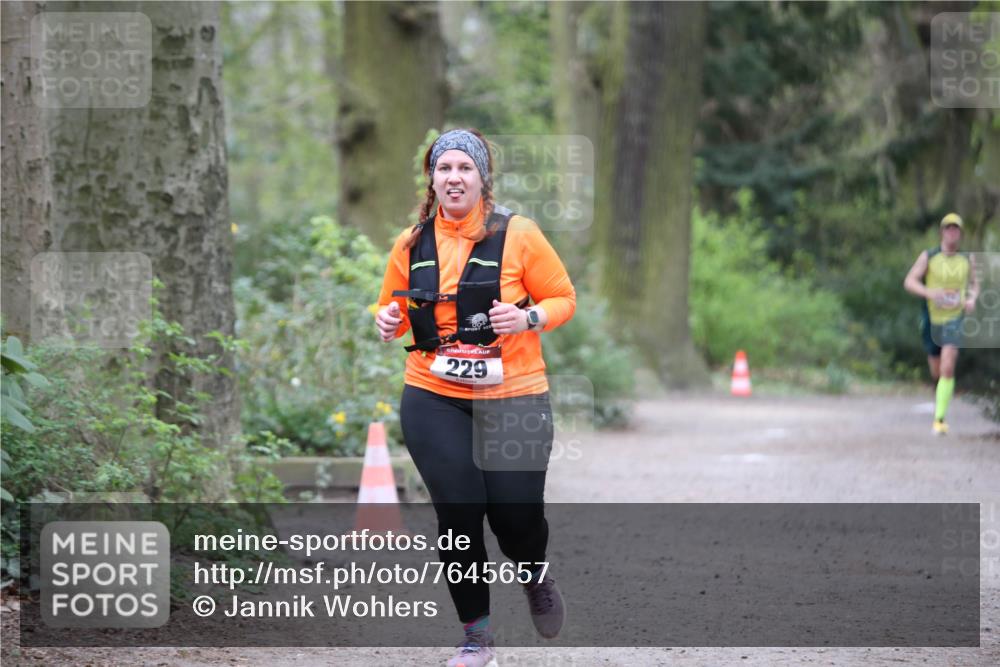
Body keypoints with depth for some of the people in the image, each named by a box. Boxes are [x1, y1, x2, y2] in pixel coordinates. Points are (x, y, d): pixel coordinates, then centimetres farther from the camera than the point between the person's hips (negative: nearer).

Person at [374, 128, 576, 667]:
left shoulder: (518, 235, -5)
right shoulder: (411, 244, 4)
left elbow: (563, 298, 1)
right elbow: (394, 309, 18)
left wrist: (529, 319, -18)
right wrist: (389, 321, -5)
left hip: (514, 399, -2)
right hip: (434, 401, 2)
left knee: (517, 516, -3)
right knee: (457, 515, -2)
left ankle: (536, 578, 35)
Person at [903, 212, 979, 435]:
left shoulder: (967, 260, 4)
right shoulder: (928, 257, -3)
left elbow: (974, 284, 20)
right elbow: (909, 282, -9)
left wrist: (972, 298, -2)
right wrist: (929, 292, -27)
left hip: (955, 319, -1)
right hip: (932, 319, 1)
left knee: (947, 369, -19)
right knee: (936, 372, 14)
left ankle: (939, 419, -20)